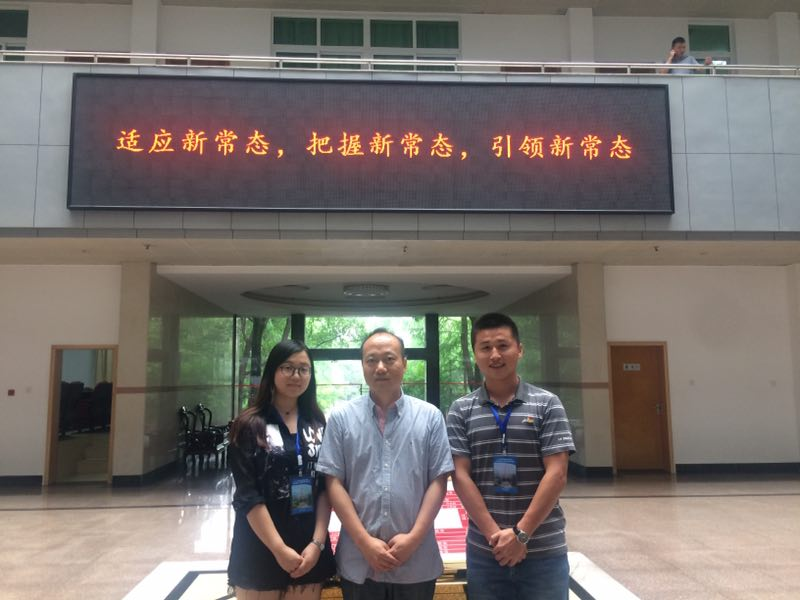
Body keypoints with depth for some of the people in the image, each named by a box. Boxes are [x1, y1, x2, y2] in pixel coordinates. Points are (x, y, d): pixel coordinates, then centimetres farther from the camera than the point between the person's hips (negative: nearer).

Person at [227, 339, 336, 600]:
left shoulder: (318, 424, 6)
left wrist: (317, 543, -8)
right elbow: (247, 495, -11)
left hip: (309, 548, 3)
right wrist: (279, 549, -14)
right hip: (260, 549, -3)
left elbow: (325, 487, 1)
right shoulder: (250, 424, -6)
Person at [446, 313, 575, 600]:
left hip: (543, 549, -1)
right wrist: (494, 533, -11)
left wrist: (521, 533, -11)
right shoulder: (460, 410, 1)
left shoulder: (547, 404, -2)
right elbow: (461, 476, -3)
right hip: (484, 550, 1)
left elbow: (556, 475, -7)